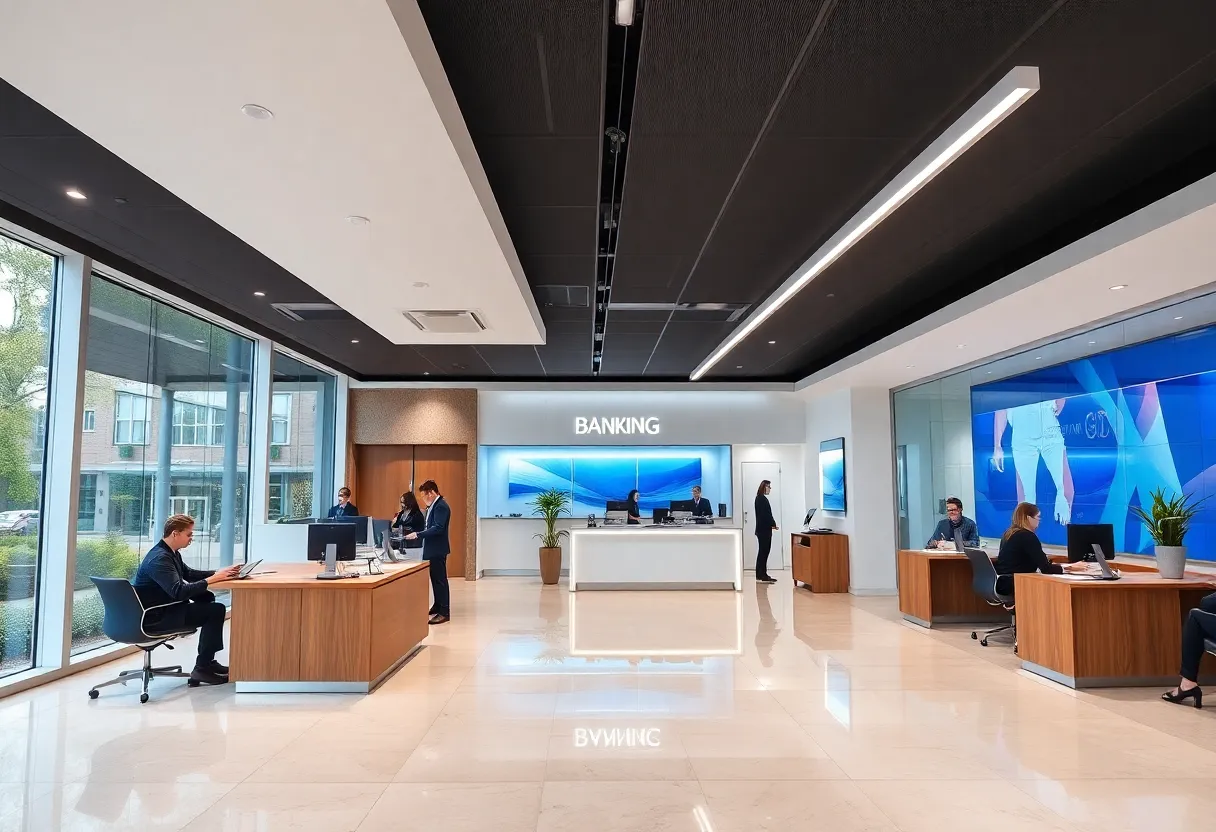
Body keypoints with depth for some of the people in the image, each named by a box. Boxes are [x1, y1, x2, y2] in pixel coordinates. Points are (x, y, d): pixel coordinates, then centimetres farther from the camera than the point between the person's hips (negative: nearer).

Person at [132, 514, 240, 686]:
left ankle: (207, 660, 16)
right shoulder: (160, 558, -23)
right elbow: (179, 591, -31)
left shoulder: (170, 552, 8)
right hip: (155, 617, -10)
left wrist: (218, 573, 6)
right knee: (217, 610, -14)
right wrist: (211, 579, -27)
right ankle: (202, 668, -5)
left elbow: (188, 573, 20)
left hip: (164, 607, 10)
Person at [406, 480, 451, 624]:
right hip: (431, 549, 10)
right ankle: (438, 606, 29)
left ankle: (444, 613, -2)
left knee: (440, 579, -6)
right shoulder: (433, 505, 12)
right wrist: (417, 534, 7)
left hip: (438, 549, -10)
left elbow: (438, 528, -26)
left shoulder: (441, 506, -18)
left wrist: (418, 535, -25)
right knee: (435, 578, 17)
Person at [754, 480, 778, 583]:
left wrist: (771, 524, 9)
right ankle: (763, 576, -7)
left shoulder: (759, 498, 15)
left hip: (761, 529, 10)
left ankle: (760, 575, 17)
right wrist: (773, 524, -9)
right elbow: (766, 514, -18)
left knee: (762, 552, 13)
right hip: (764, 529, -10)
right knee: (764, 552, -8)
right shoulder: (763, 499, -15)